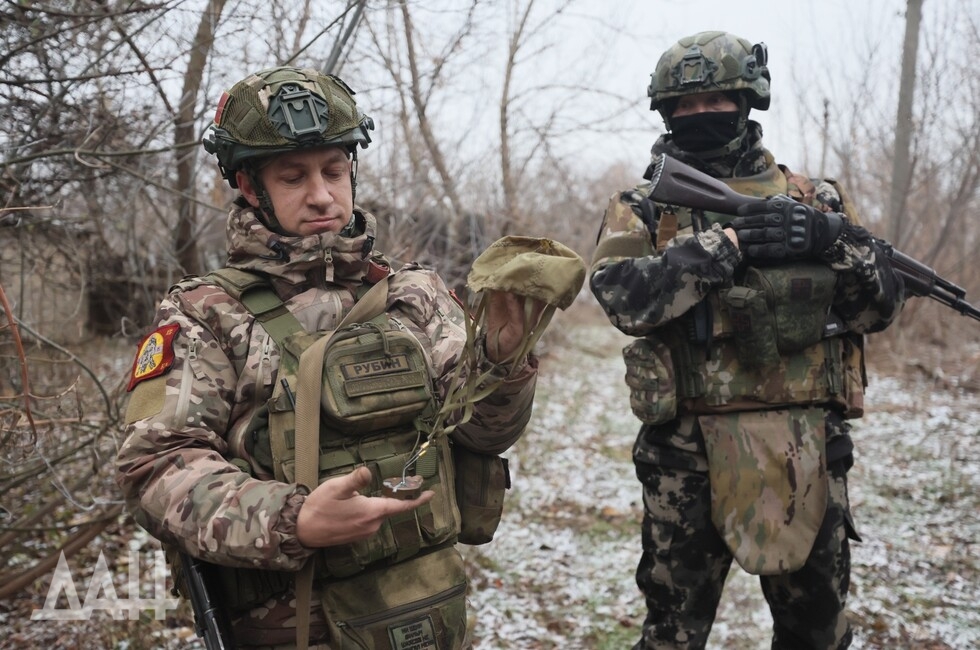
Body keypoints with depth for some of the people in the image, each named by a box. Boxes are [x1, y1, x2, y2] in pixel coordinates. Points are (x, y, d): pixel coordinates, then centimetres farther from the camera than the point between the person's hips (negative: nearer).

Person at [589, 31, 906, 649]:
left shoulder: (816, 200, 7)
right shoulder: (644, 208, 2)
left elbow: (884, 302, 5)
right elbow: (624, 295, -15)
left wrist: (833, 239, -13)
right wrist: (725, 243, -20)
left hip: (807, 452, 2)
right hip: (690, 454, -2)